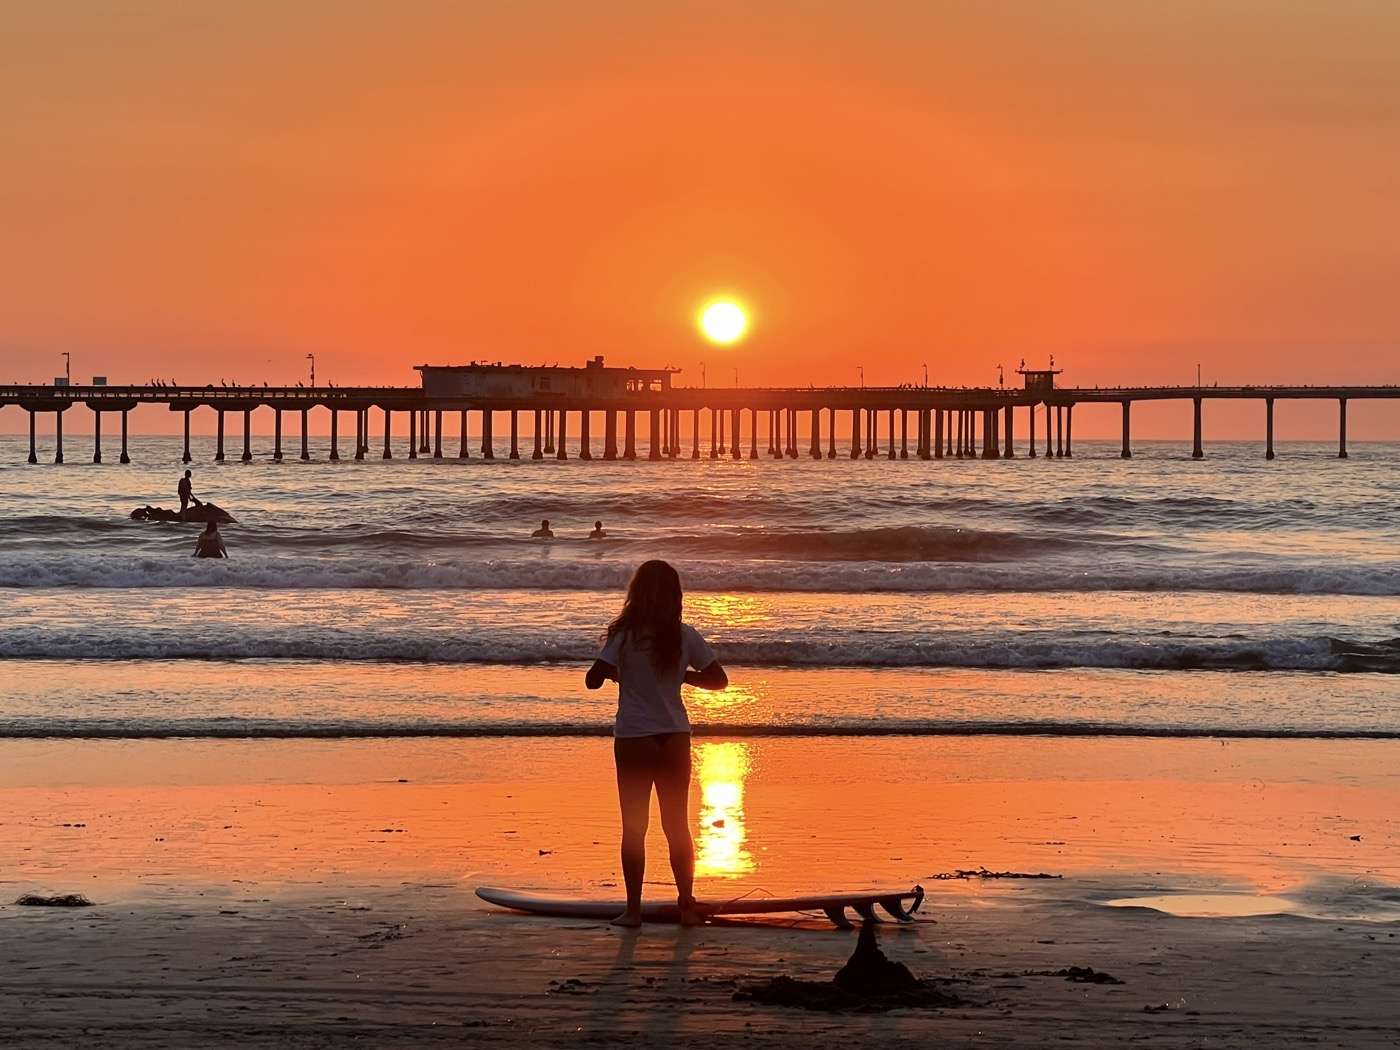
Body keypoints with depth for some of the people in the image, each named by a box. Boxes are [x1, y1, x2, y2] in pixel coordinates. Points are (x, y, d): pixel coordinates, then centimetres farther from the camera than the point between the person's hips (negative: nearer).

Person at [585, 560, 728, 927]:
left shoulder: (624, 635, -11)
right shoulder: (685, 636, -3)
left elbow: (593, 680, -15)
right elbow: (718, 679, 2)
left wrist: (615, 672, 6)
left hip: (634, 739, -2)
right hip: (674, 736, 2)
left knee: (634, 827, 6)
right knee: (677, 825, 12)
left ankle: (633, 908, 5)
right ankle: (687, 905, 13)